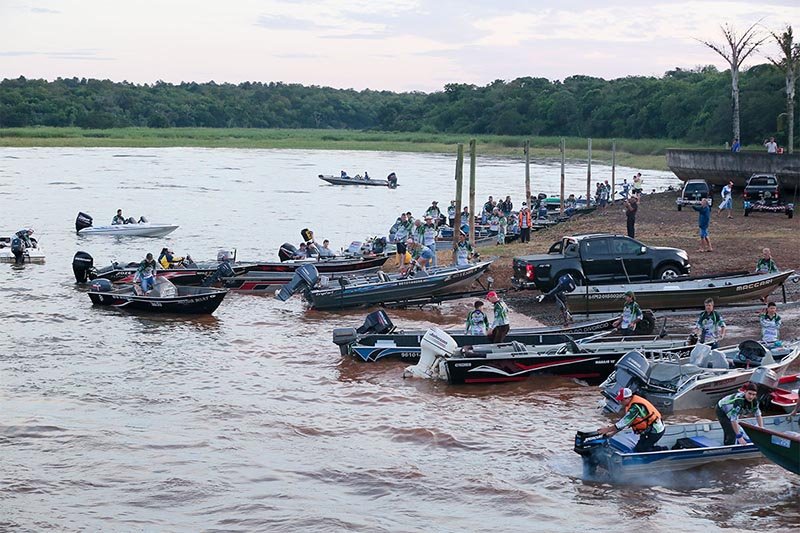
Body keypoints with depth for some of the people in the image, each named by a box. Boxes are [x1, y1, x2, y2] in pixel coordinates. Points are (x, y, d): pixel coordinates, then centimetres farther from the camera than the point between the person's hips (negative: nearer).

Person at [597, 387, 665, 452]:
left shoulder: (635, 407, -25)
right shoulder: (631, 404, 7)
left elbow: (624, 422, -24)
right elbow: (624, 421, 12)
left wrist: (607, 429, -19)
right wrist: (612, 433, 7)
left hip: (654, 431, -10)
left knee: (638, 450, -8)